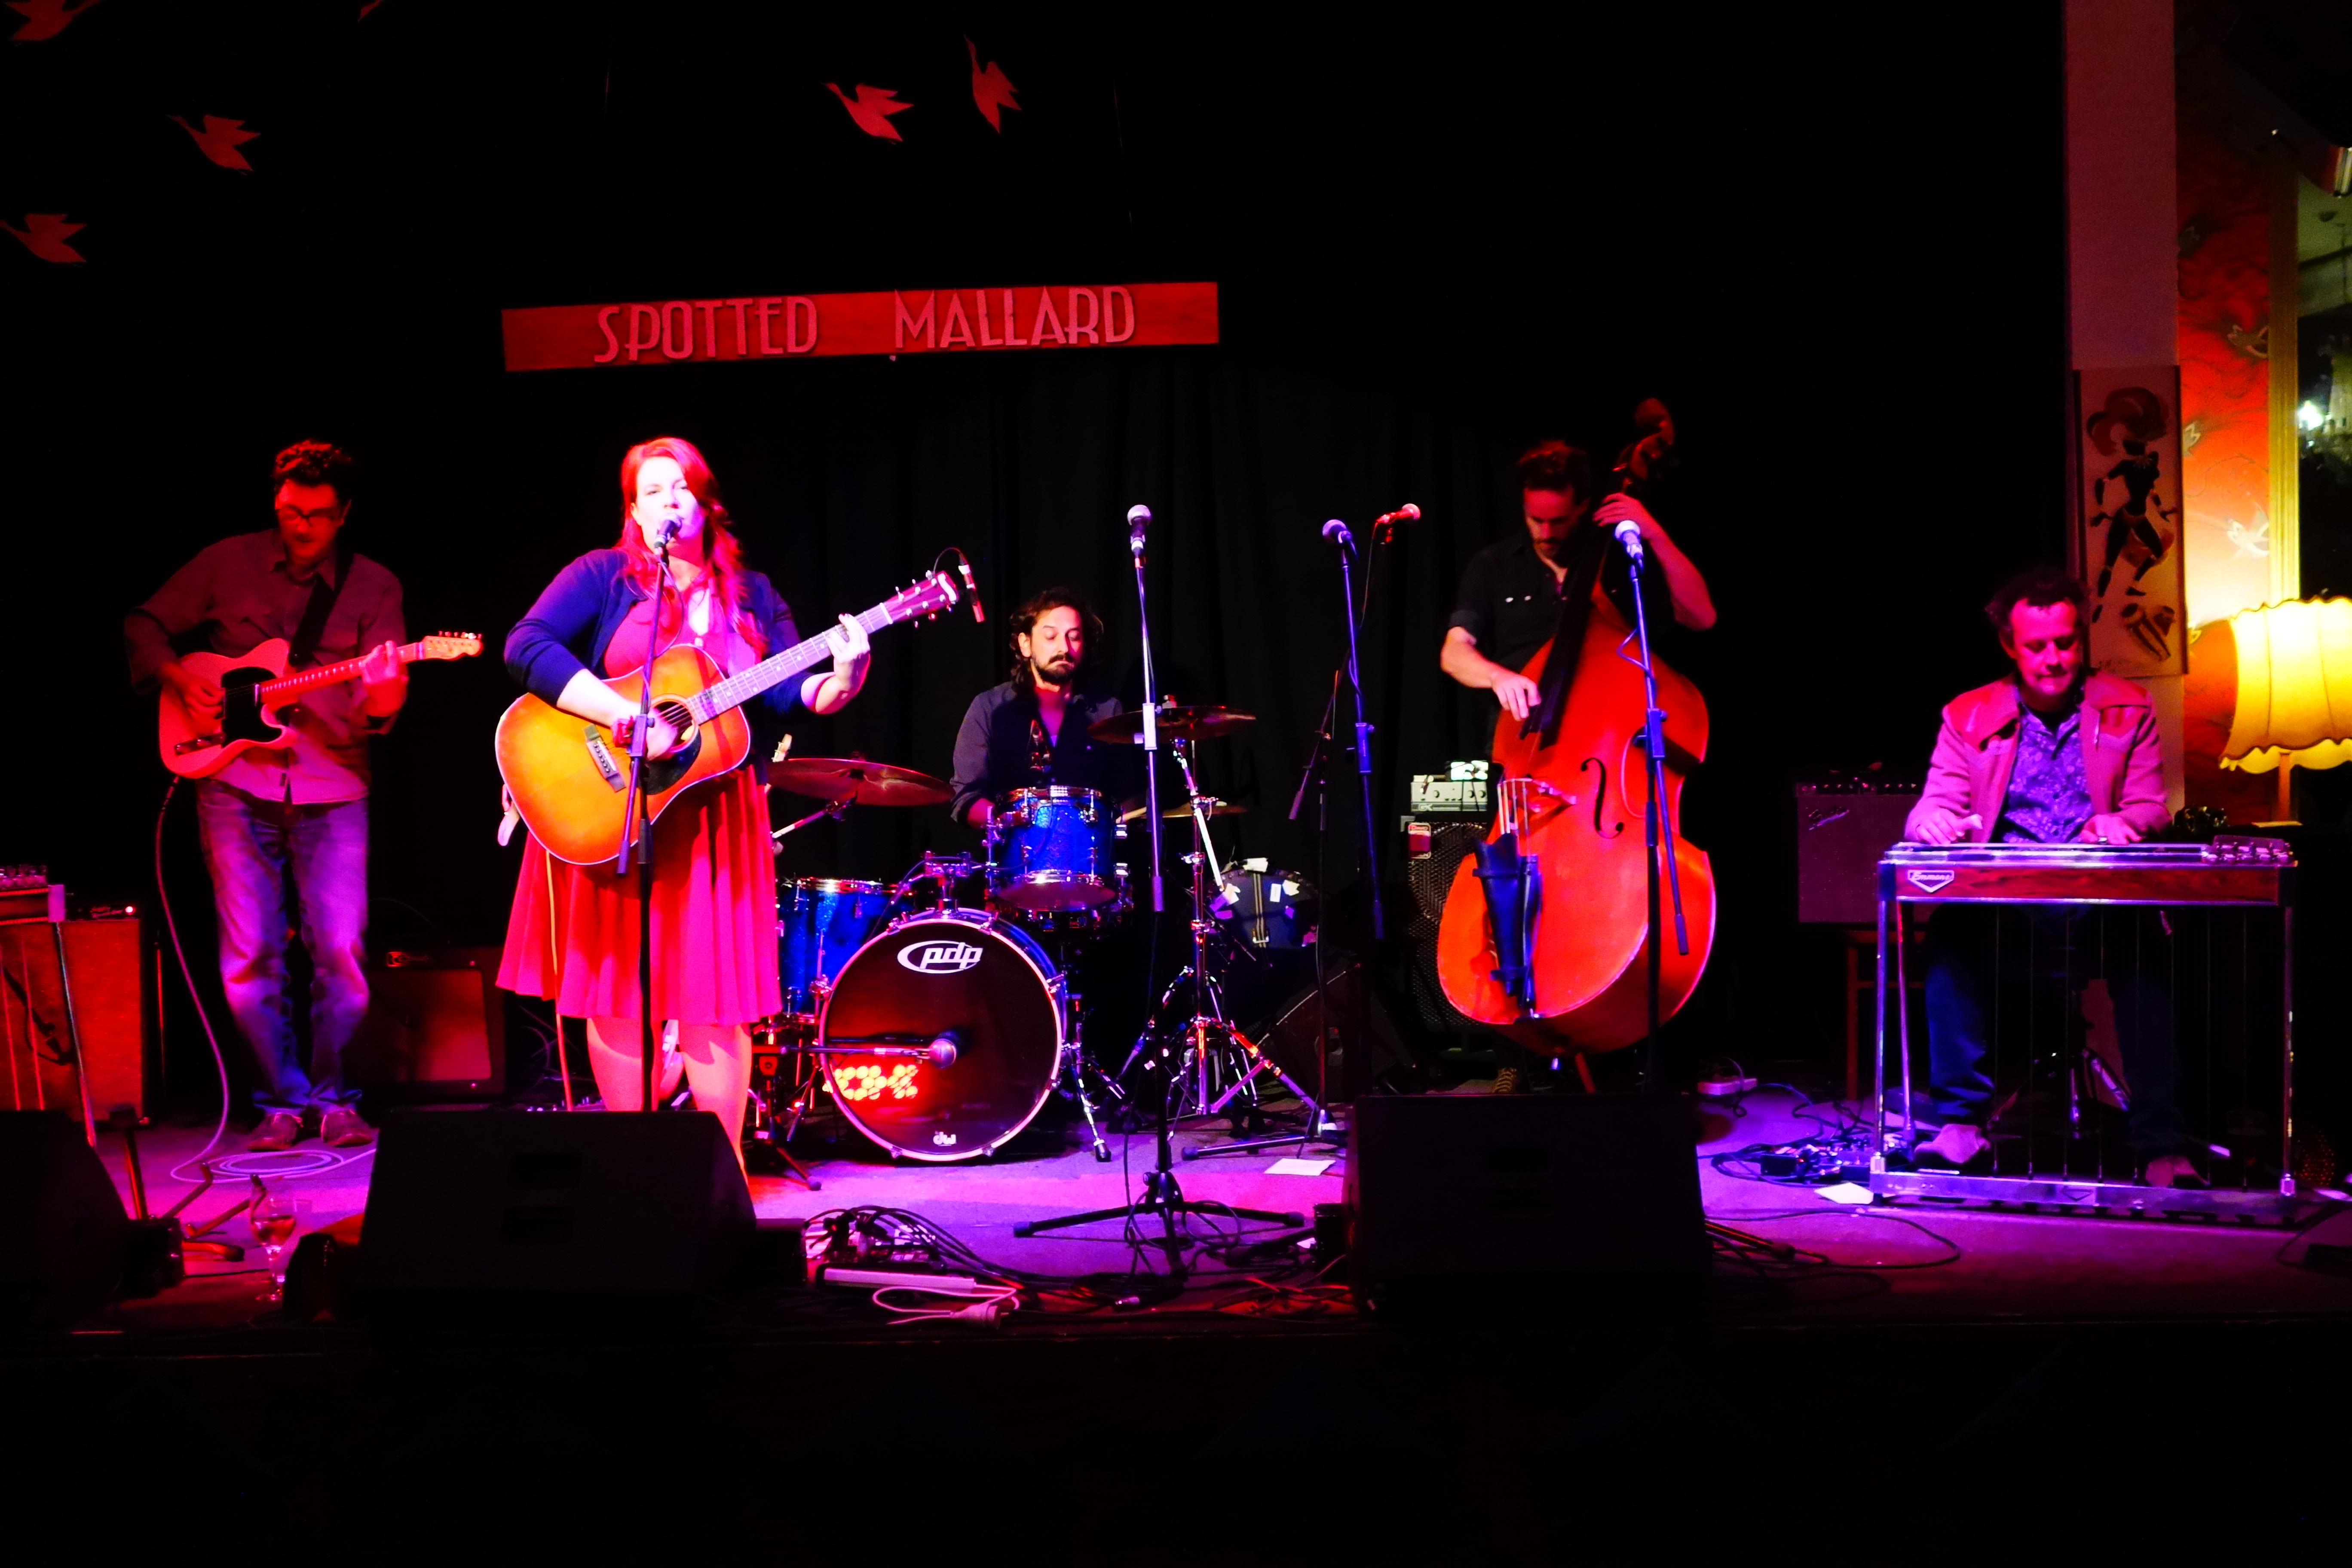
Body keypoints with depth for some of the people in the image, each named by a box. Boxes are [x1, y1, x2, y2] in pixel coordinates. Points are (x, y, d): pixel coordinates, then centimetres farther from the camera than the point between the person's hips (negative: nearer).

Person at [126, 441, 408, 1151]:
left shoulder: (373, 586, 5)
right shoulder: (228, 564, 7)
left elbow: (381, 700, -2)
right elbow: (145, 627, 17)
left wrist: (383, 693, -26)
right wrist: (182, 681, -1)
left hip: (332, 788, 0)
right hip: (236, 780, 1)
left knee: (341, 950, -8)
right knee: (250, 953, -2)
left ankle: (332, 1099, 8)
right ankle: (283, 1101, 10)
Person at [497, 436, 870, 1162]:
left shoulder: (751, 595, 12)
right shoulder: (602, 576, -1)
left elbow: (792, 691, 3)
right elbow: (527, 647, -16)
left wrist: (841, 681, -20)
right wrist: (628, 718, -24)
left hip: (712, 817, 2)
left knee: (715, 1000, 0)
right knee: (618, 993, 0)